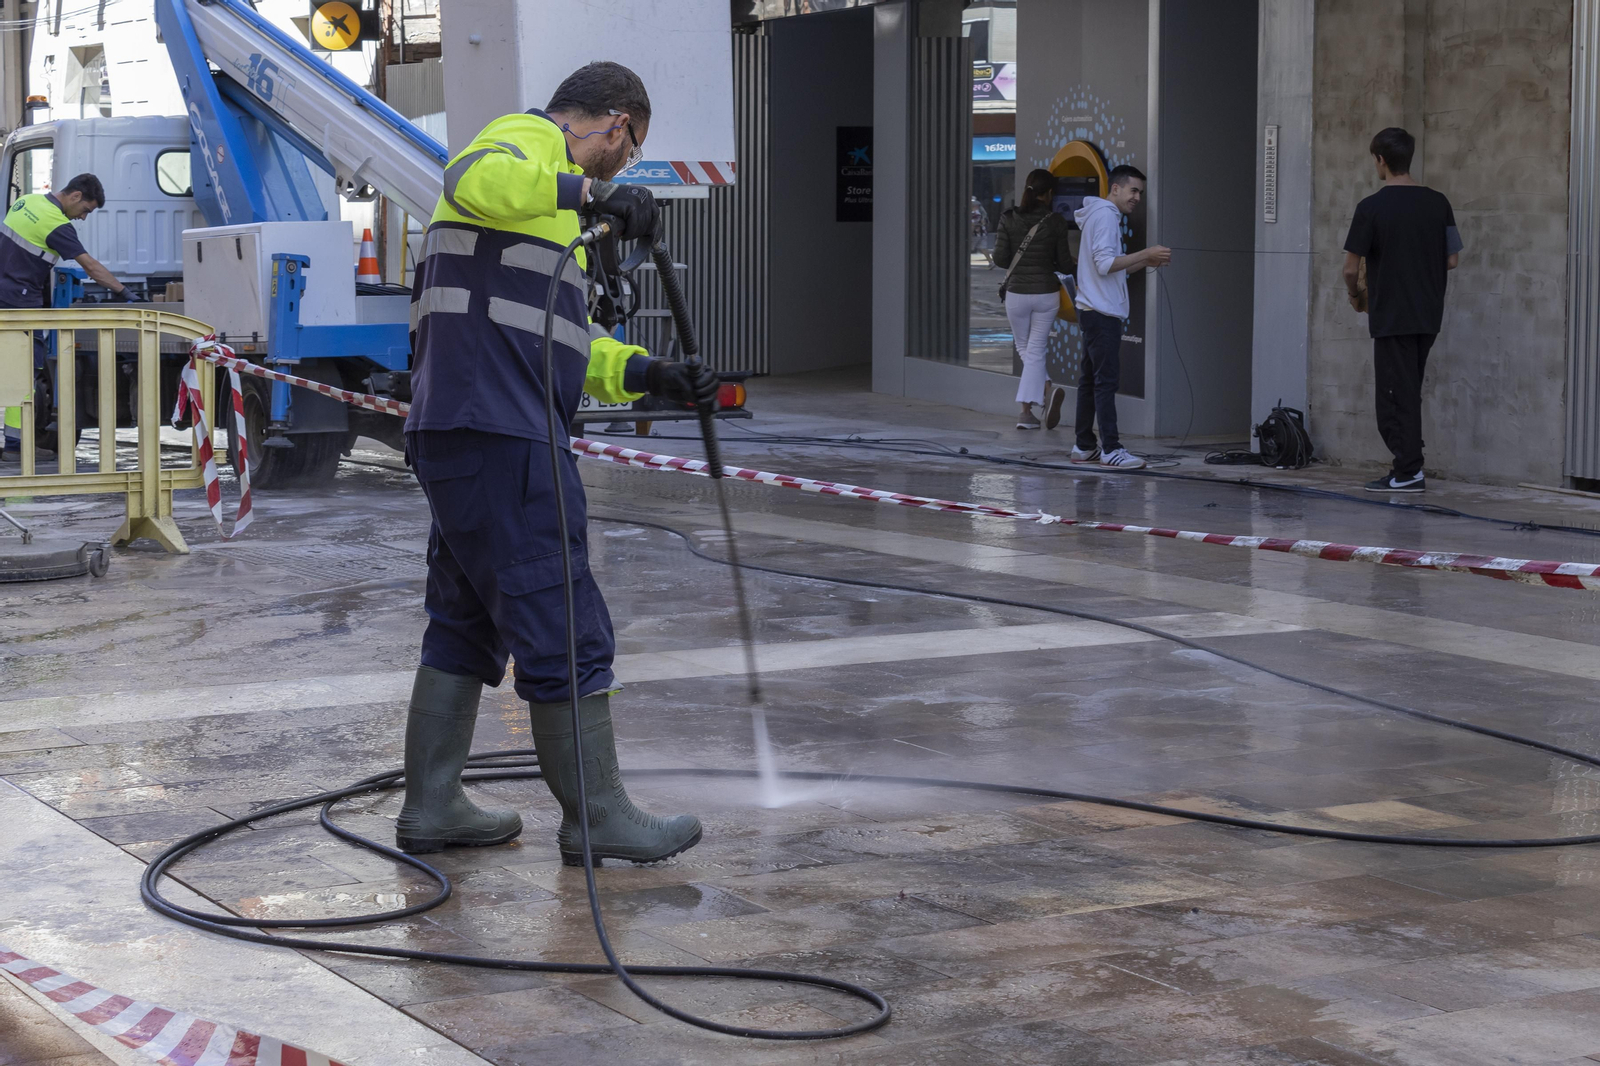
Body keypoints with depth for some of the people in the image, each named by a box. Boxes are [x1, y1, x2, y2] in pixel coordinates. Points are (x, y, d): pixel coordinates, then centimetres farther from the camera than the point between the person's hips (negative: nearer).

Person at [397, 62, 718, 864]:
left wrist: (649, 376, 16)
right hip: (498, 433, -11)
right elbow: (476, 177, -29)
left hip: (458, 435, 11)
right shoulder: (528, 137, -2)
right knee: (564, 626, -5)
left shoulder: (548, 201, 29)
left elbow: (564, 341, 27)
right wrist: (591, 194, -38)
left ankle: (431, 806, 22)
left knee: (469, 619, 17)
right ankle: (596, 819, 2)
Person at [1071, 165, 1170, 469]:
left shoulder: (1102, 215, 20)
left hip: (1095, 311, 11)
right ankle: (1110, 450, -14)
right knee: (1107, 379, -12)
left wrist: (1145, 262, 9)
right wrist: (1145, 254, -19)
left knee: (1091, 380, 11)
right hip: (1102, 312, -11)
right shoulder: (1105, 215, -12)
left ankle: (1084, 446, 15)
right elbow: (1105, 264, -21)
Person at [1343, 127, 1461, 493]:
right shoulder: (1437, 203, 3)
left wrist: (1355, 295, 11)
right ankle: (1408, 467, 17)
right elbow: (1452, 260, 7)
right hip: (1429, 315, 6)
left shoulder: (1372, 208, -12)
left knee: (1396, 394, 0)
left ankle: (1409, 471, -2)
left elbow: (1351, 267, -9)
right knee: (1409, 391, 15)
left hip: (1391, 316, -6)